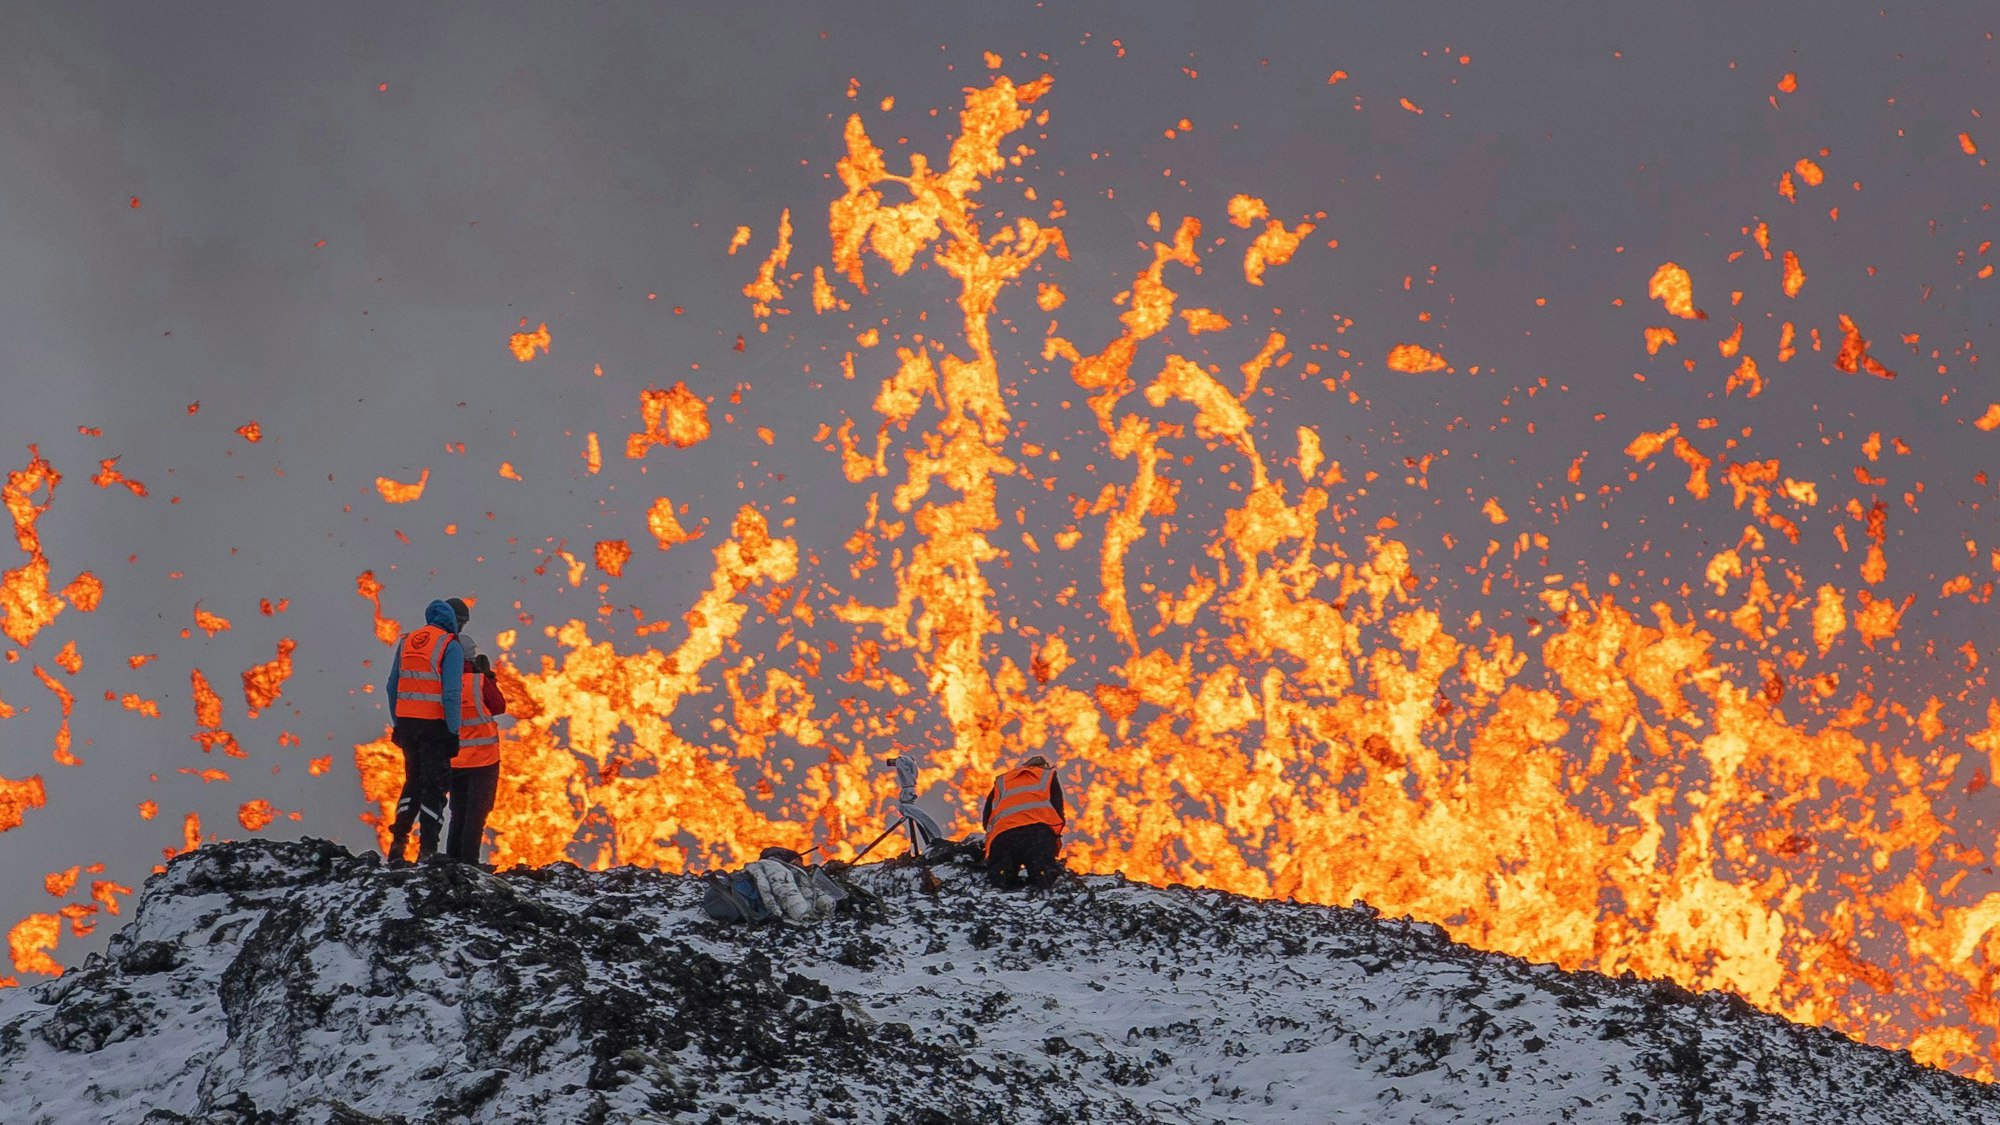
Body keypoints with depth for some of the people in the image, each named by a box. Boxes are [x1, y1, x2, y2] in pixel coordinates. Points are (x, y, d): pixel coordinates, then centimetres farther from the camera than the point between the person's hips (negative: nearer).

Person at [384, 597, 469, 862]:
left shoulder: (407, 641, 11)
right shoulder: (450, 646, -9)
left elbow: (392, 686, 14)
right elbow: (451, 694, -15)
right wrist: (453, 732, -13)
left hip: (406, 721, 6)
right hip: (434, 724, -6)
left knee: (413, 781, 20)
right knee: (435, 785, 3)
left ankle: (398, 842, 14)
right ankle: (427, 850, 1)